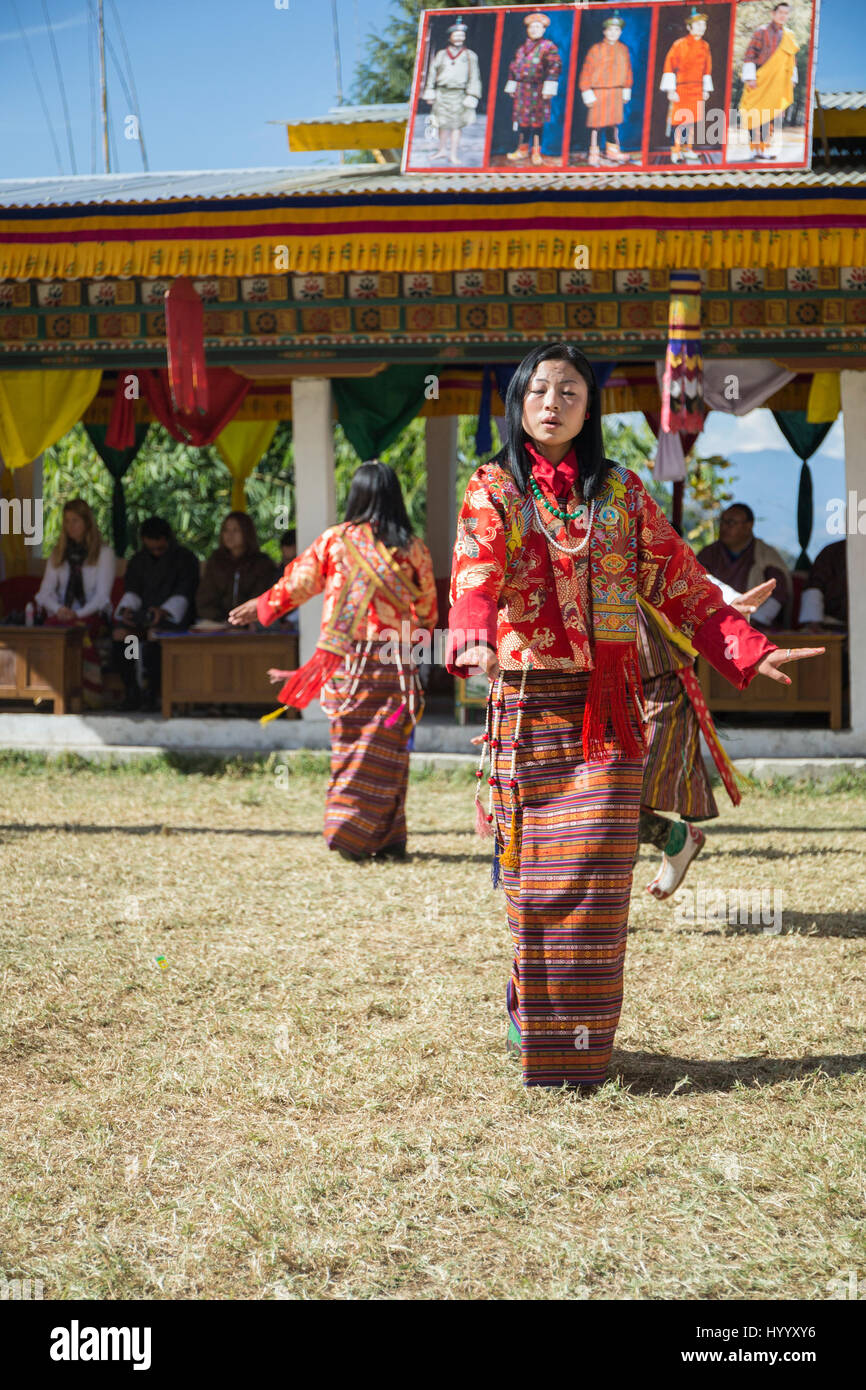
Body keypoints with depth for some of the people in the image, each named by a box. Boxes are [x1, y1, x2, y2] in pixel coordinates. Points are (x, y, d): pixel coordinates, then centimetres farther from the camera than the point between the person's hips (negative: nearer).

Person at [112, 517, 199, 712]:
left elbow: (183, 594, -5)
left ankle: (151, 692, -31)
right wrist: (127, 609, -8)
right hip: (143, 614, 5)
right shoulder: (138, 560, 21)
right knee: (120, 633, -27)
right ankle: (132, 691, -24)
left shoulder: (185, 558, 5)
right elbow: (132, 591, 16)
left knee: (154, 634, -38)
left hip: (172, 616, -5)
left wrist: (164, 611, -23)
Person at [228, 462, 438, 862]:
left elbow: (298, 582, 12)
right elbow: (427, 607, 9)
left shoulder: (334, 540, 1)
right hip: (393, 660, -1)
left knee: (348, 745, 10)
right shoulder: (412, 549, 0)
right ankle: (386, 839, 2)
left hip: (345, 660, 1)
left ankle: (343, 831, 11)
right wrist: (420, 634, 30)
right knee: (385, 751, 2)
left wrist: (261, 606, 29)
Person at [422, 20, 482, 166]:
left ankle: (454, 155, 2)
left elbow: (474, 78, 4)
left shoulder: (470, 56, 6)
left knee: (456, 124, -2)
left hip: (458, 94, -2)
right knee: (442, 124, 7)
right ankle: (442, 150, 21)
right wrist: (429, 92, 7)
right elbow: (432, 73, 13)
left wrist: (471, 96, -4)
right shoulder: (441, 54, 11)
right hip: (442, 93, 2)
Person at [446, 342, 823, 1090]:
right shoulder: (493, 489, 3)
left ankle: (584, 1047, 1)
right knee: (536, 876, -3)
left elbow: (682, 584, 11)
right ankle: (534, 1019, 12)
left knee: (594, 873, -5)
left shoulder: (622, 492, 12)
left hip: (606, 710, 2)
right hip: (528, 702, -1)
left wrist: (748, 649, -2)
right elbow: (476, 572, -17)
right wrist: (472, 638, -37)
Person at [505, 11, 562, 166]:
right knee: (522, 119, 8)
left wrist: (548, 89, -16)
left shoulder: (548, 46, -4)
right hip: (521, 89, 5)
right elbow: (513, 67, 21)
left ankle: (536, 152, 5)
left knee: (537, 120, -2)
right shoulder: (522, 47, 14)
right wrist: (512, 87, 17)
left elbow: (555, 66, -11)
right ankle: (522, 149, 18)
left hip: (538, 90, -5)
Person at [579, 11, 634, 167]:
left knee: (613, 123, 10)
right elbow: (586, 72, -6)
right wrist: (587, 94, -10)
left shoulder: (623, 50, 7)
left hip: (616, 93, 4)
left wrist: (626, 91, 13)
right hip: (598, 93, -4)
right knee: (596, 124, -1)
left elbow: (627, 71, 15)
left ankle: (612, 150, 20)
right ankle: (594, 153, 6)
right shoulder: (596, 49, -7)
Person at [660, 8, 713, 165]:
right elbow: (670, 67, -9)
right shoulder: (679, 44, -9)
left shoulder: (705, 46, 8)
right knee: (680, 120, -3)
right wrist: (670, 90, -13)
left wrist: (706, 89, 13)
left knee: (693, 119, 9)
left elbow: (707, 69, 16)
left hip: (697, 89, 5)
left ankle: (688, 149, 19)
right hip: (681, 88, -5)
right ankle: (676, 150, 6)